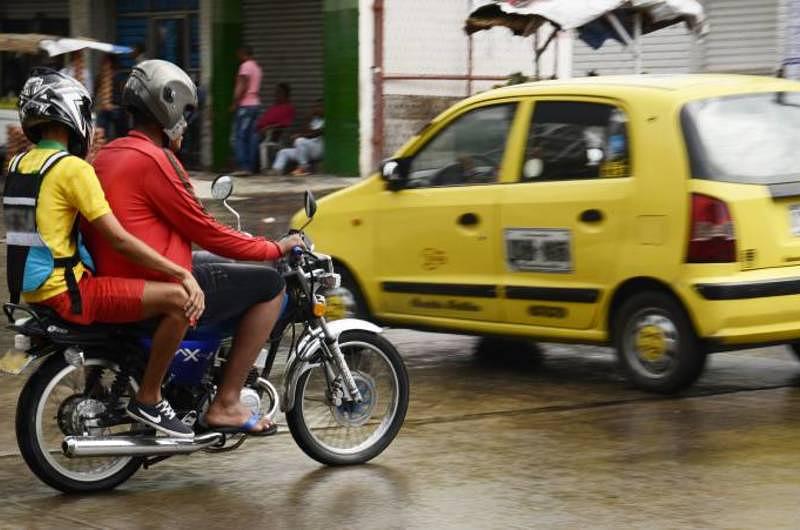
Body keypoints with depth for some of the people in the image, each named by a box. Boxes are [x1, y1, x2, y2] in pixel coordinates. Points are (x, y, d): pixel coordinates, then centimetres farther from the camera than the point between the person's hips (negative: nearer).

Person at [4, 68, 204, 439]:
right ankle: (148, 398, -6)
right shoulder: (72, 168, -13)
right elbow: (118, 240, -17)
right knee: (179, 300, -14)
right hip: (66, 292, -10)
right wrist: (183, 273, -15)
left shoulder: (19, 164, 12)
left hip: (32, 290, 10)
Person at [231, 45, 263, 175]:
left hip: (245, 105, -9)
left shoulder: (245, 66, -9)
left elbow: (242, 87, -17)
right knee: (251, 137, 7)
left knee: (239, 137, -8)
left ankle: (243, 167, -14)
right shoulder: (256, 67, 18)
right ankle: (251, 167, 5)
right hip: (255, 104, 9)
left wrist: (234, 103, -14)